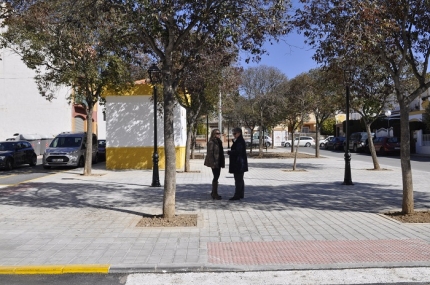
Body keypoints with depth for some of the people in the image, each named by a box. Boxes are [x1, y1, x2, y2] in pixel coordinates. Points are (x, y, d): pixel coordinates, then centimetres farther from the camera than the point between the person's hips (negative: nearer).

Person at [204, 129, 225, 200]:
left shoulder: (219, 141, 14)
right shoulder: (211, 142, -12)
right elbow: (210, 153, -17)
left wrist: (222, 162, 17)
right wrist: (212, 163, -21)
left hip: (218, 162, 9)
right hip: (214, 163, -9)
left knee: (216, 177, 15)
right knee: (216, 177, -7)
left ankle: (213, 192, 26)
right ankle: (215, 194, 0)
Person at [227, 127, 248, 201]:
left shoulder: (240, 141, -17)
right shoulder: (238, 141, 16)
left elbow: (237, 151, -24)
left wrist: (229, 152, -11)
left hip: (239, 163, -11)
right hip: (239, 163, 11)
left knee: (238, 179, -6)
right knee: (240, 179, 16)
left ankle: (237, 195, -2)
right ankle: (241, 194, 24)